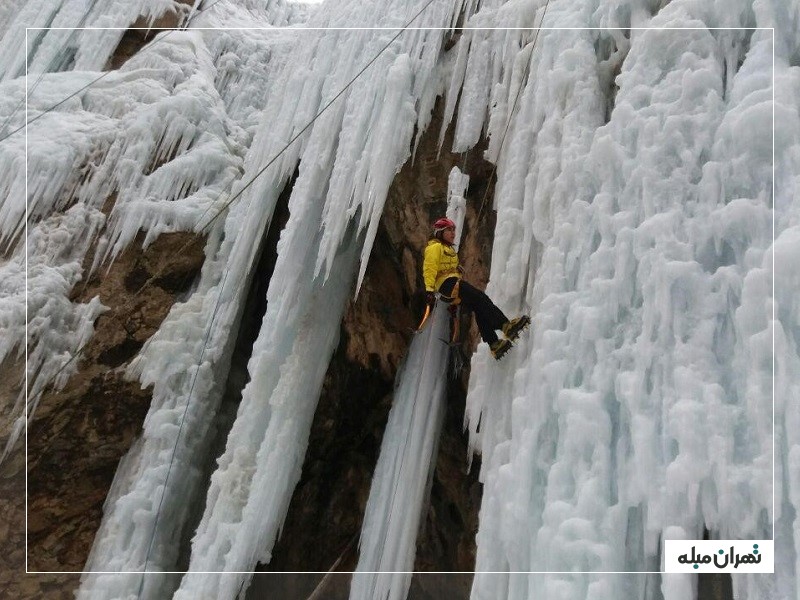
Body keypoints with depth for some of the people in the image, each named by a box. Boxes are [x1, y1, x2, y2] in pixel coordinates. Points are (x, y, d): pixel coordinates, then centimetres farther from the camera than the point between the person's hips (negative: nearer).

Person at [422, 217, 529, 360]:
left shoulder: (449, 249, 34)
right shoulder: (435, 247, 3)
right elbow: (429, 268, -10)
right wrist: (429, 289, -22)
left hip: (455, 282, 9)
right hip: (446, 283, -9)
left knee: (479, 307, -9)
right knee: (480, 298, -25)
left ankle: (494, 344, -16)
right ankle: (506, 326, -38)